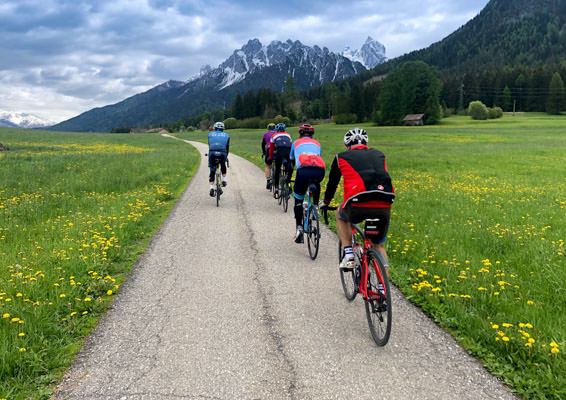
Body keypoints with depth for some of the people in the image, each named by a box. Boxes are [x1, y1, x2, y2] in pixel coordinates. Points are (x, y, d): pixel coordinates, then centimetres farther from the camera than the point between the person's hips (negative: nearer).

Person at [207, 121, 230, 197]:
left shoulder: (210, 134, 22)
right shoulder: (226, 135, 21)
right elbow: (227, 148, 23)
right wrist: (226, 157, 36)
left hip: (212, 154, 0)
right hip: (222, 154, 0)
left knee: (212, 172, 15)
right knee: (223, 165, 35)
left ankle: (212, 188, 1)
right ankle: (224, 180, 25)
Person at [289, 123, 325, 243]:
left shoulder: (296, 142, 31)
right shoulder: (317, 143, 35)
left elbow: (291, 162, 40)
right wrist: (314, 178, 56)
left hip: (304, 171, -2)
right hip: (320, 171, 2)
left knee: (298, 201, 14)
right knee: (316, 185, 39)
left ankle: (299, 228, 2)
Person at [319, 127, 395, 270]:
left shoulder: (342, 157, 18)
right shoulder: (379, 155, 25)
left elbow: (332, 183, 30)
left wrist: (325, 202, 48)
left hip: (358, 206, -2)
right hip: (384, 207, 2)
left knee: (340, 216, 34)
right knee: (379, 246, 25)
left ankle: (348, 255, 21)